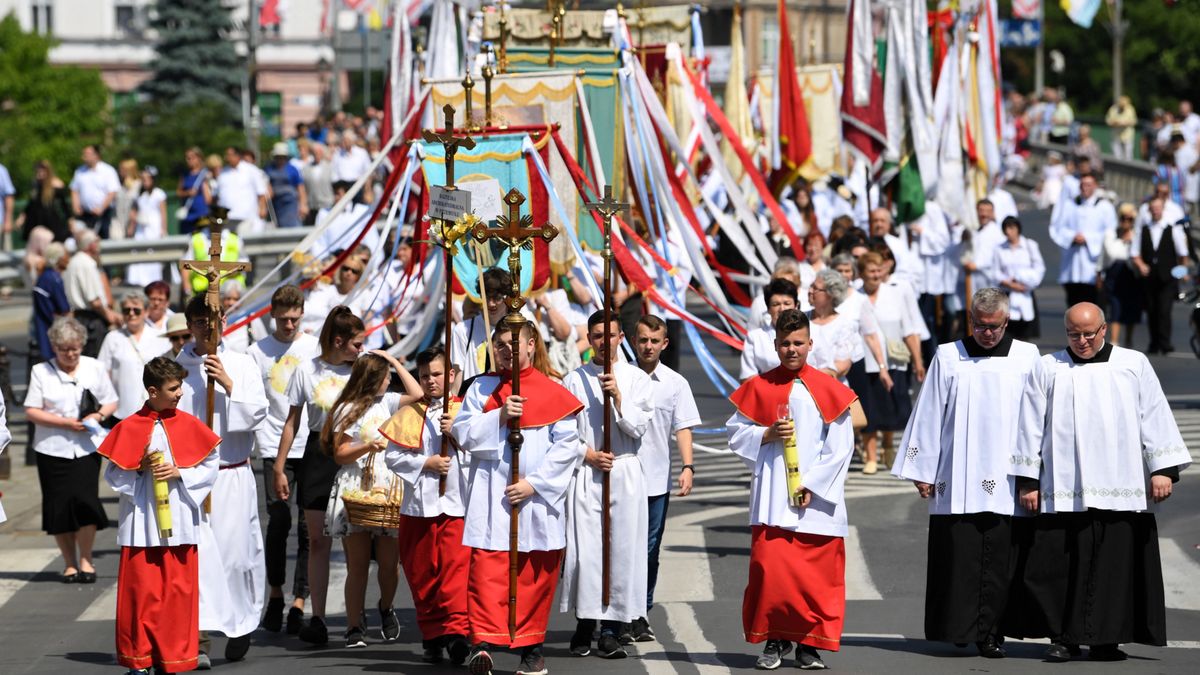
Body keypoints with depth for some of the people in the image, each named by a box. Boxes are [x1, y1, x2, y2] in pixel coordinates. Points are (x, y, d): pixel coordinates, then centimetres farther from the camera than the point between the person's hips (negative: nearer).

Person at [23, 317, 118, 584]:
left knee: (84, 499, -12)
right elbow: (31, 411, -2)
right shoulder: (41, 372, 2)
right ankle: (69, 563, 13)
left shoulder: (94, 368, 7)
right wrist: (65, 423, -13)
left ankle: (85, 560, 4)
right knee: (60, 505, 0)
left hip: (87, 448, 0)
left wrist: (98, 415, -9)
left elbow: (111, 402, 13)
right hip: (53, 449, 0)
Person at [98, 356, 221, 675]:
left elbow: (210, 466, 4)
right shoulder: (129, 428, 0)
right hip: (141, 524, -1)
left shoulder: (188, 425, 4)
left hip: (179, 523, 1)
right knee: (141, 591, 0)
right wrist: (140, 469, -12)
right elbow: (113, 474, 4)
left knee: (178, 590, 1)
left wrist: (180, 474, -10)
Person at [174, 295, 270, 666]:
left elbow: (258, 412, -4)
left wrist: (228, 385, -15)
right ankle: (199, 639, -8)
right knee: (195, 554, -8)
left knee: (235, 550, 2)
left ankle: (241, 626, 23)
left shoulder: (241, 364, 3)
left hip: (232, 474, 0)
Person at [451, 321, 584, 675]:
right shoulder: (481, 389, 11)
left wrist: (534, 483, -10)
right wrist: (499, 417, -13)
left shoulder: (553, 393, 5)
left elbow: (568, 446, -1)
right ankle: (482, 643, -18)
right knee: (486, 569, -12)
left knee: (536, 575, 2)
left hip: (538, 497, 0)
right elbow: (462, 433, 2)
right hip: (491, 498, 0)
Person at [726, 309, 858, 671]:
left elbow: (840, 447, 0)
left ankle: (810, 644, 7)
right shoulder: (759, 387, 7)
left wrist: (813, 485, -8)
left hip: (816, 499, -1)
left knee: (817, 573, -2)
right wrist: (768, 434, -8)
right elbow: (736, 433, 10)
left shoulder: (828, 390, 3)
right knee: (769, 569, -8)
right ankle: (774, 640, 4)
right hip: (772, 498, 1)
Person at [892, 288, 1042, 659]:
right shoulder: (948, 357, 6)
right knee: (959, 557, -3)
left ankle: (990, 632, 5)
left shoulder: (1027, 357, 6)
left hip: (1007, 482, 0)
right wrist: (922, 471, 5)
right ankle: (959, 627, 5)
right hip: (957, 480, 0)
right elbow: (929, 415, 8)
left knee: (1000, 561, -2)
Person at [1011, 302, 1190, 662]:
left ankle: (1105, 639, 6)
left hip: (1120, 488, 0)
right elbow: (1032, 426, 9)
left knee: (1115, 563, -1)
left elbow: (1155, 417, 7)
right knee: (1062, 565, -3)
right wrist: (1028, 479, 4)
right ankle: (1063, 637, 6)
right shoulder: (1048, 369, 9)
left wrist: (1163, 469, -1)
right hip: (1064, 491, 0)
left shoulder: (1134, 365, 9)